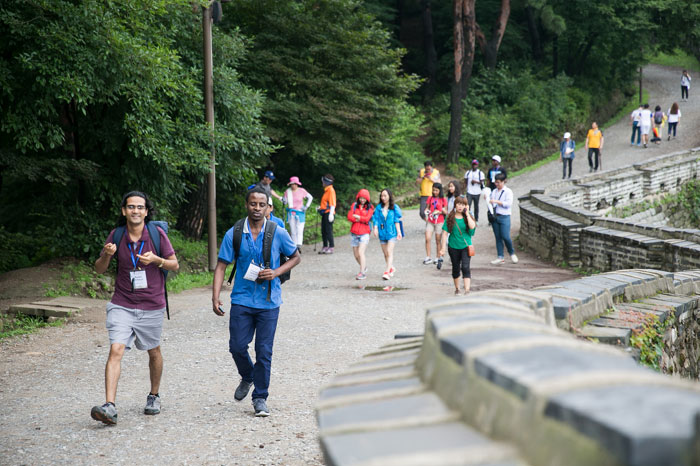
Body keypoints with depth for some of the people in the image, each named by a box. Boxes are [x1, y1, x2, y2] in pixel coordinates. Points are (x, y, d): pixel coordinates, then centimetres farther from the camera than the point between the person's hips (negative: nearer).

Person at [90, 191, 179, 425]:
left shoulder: (157, 234, -6)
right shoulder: (116, 236, -2)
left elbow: (175, 265, 0)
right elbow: (99, 269, 5)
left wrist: (156, 260, -19)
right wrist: (106, 255, -17)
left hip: (152, 306, 0)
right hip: (122, 305, 0)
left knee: (153, 352, 15)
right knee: (115, 350, -15)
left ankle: (154, 396, 38)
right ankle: (110, 406, -22)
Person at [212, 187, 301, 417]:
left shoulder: (278, 234, -2)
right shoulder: (233, 234, -1)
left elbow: (296, 257, 11)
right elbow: (221, 266, 2)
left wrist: (277, 272, -7)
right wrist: (215, 297, -9)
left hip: (268, 302, -1)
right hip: (242, 300, 1)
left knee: (264, 351, 1)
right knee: (237, 346, -3)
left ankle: (260, 398, 14)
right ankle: (247, 378, 29)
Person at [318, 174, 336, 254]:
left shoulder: (331, 190, -12)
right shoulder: (326, 190, 16)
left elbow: (332, 203, -18)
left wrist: (331, 214, -23)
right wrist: (321, 207, 20)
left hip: (328, 213, -10)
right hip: (324, 213, 10)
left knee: (328, 231, -8)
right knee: (323, 231, 11)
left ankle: (331, 248, -4)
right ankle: (325, 247, 16)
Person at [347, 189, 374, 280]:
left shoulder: (370, 207, 2)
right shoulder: (354, 205, 8)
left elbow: (367, 219, -11)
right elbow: (349, 217, -4)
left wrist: (357, 217, -3)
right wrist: (362, 219, -7)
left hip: (364, 233, -4)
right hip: (354, 233, 4)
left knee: (361, 253, -17)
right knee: (356, 255, 8)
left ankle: (362, 273, -16)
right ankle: (364, 267, 33)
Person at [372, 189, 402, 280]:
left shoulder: (394, 207, 0)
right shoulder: (379, 207, 5)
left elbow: (396, 221, 1)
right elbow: (376, 219, 4)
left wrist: (399, 231, -4)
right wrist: (375, 228, -11)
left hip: (392, 232, -3)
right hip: (382, 232, 3)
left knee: (389, 252, -14)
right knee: (385, 253, 10)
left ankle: (387, 272, -19)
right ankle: (391, 268, 29)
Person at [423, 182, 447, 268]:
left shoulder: (443, 200, -2)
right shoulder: (430, 198, 5)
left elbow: (445, 212, 1)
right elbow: (427, 207, 12)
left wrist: (441, 211, -18)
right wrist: (426, 211, -9)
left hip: (439, 222, -2)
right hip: (430, 221, 2)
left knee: (438, 241, 5)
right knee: (427, 239, -9)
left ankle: (438, 258, 16)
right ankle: (428, 257, -2)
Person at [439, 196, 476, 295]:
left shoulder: (467, 217, 0)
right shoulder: (450, 218, -2)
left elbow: (472, 226, -21)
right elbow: (445, 233, -1)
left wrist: (467, 213, -15)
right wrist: (443, 248, -5)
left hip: (466, 246, -1)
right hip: (453, 247, 1)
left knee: (465, 267, -15)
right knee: (456, 268, 13)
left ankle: (467, 290, -19)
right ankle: (457, 289, 31)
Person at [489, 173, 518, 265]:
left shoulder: (508, 191, -2)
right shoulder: (494, 191, 14)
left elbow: (508, 203, -13)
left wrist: (496, 201, -16)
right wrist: (487, 200, 0)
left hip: (504, 217, -5)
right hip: (494, 216, 5)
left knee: (505, 237, -11)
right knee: (498, 237, 5)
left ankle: (512, 254, 12)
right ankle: (500, 257, 8)